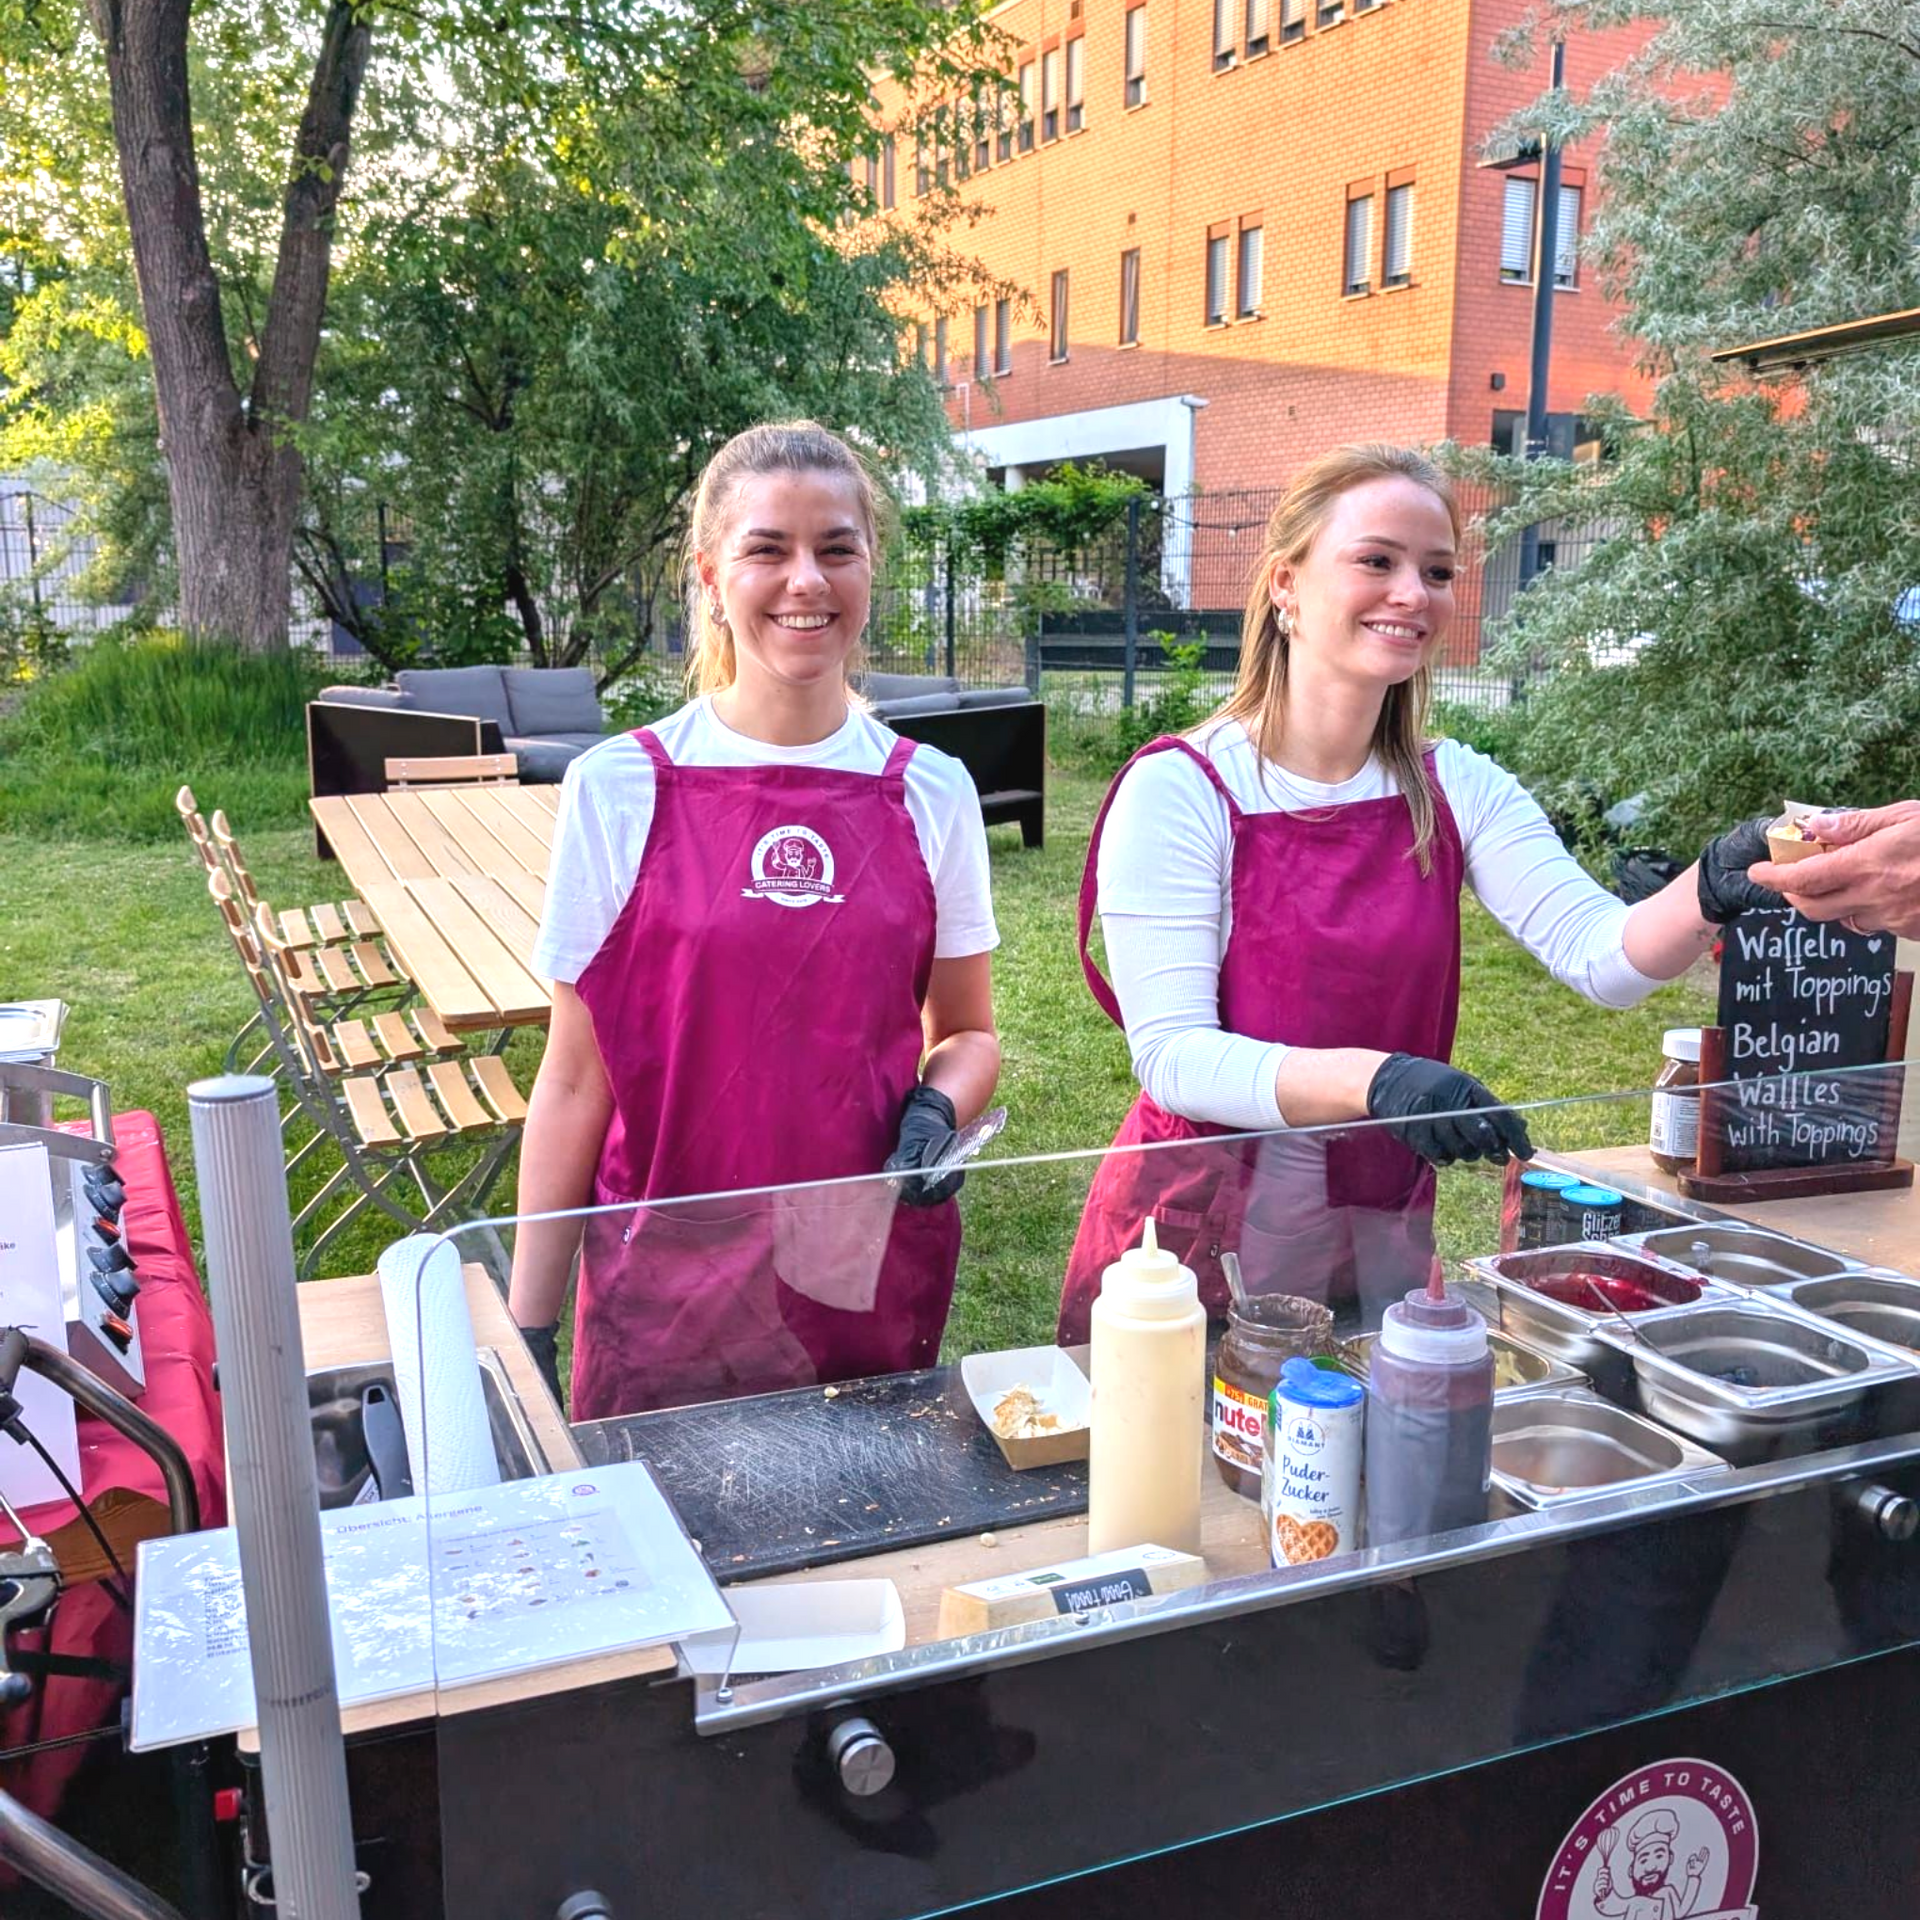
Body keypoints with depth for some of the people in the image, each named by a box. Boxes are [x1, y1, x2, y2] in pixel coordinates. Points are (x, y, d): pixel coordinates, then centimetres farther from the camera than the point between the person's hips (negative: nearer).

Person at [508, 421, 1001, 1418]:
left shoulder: (932, 793, 0)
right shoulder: (618, 789, -5)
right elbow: (575, 1079, -1)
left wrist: (937, 1109, -11)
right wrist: (527, 1324, -1)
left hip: (875, 1281, 2)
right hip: (667, 1285, -1)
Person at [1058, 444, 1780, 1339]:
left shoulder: (1457, 789, 0)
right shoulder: (1181, 791, -15)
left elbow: (1602, 956, -12)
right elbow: (1172, 1056, -21)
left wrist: (1713, 887, -32)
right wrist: (1375, 1080, -35)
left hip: (1383, 1239, 5)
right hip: (1200, 1240, -4)